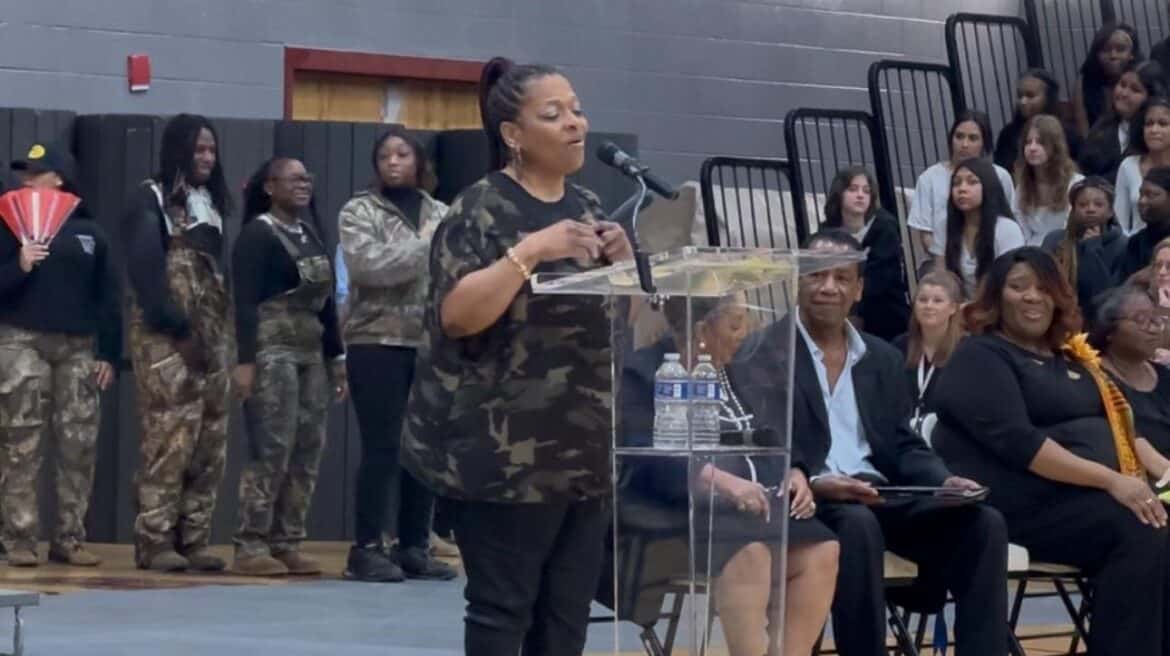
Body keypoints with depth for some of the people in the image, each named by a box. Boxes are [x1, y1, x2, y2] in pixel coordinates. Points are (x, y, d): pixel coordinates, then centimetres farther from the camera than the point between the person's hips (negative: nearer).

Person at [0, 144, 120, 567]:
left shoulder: (89, 232, 9)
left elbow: (108, 297, 10)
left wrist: (109, 354, 5)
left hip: (78, 346, 2)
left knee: (79, 447, 1)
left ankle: (69, 539, 8)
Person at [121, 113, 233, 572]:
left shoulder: (212, 203, 20)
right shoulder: (152, 200, -3)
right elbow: (143, 269, -12)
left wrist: (227, 334, 10)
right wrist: (176, 327, -16)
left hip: (212, 335, 7)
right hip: (165, 336, -7)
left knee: (210, 441, 3)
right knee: (170, 437, -12)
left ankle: (193, 539, 7)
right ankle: (155, 541, -10)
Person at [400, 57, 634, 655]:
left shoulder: (588, 208, 14)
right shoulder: (481, 210, -6)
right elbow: (456, 313, -19)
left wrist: (623, 262, -2)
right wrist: (530, 252, -25)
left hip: (586, 446, 7)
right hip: (508, 449, -7)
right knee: (504, 608, -4)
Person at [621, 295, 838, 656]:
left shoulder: (747, 367, 20)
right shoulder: (642, 374, -1)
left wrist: (795, 475, -1)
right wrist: (722, 481, -26)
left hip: (762, 502, 6)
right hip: (691, 506, -6)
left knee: (821, 550, -23)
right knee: (750, 551, -35)